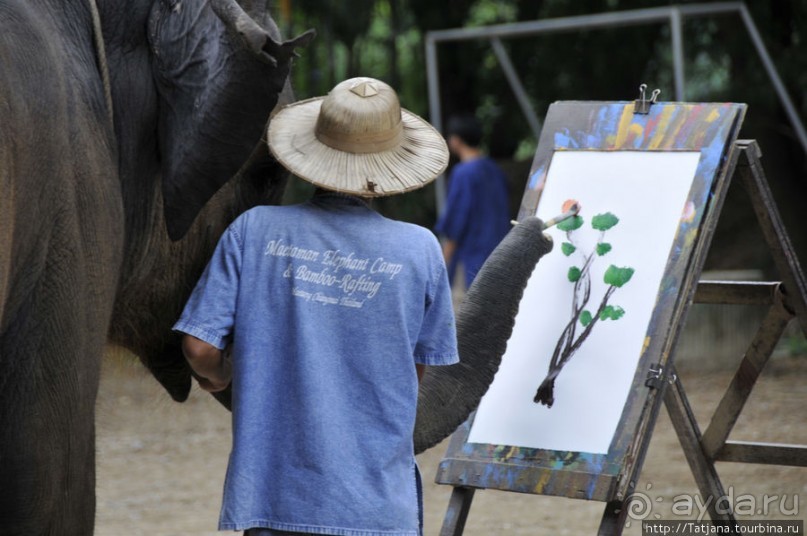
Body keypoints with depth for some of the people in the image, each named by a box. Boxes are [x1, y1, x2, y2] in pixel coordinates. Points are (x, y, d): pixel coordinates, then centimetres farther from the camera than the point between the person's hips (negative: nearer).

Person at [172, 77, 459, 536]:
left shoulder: (254, 231, -3)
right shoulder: (420, 251, -4)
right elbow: (418, 371, 7)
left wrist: (219, 376, 18)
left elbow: (199, 347, -5)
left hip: (272, 496, 1)